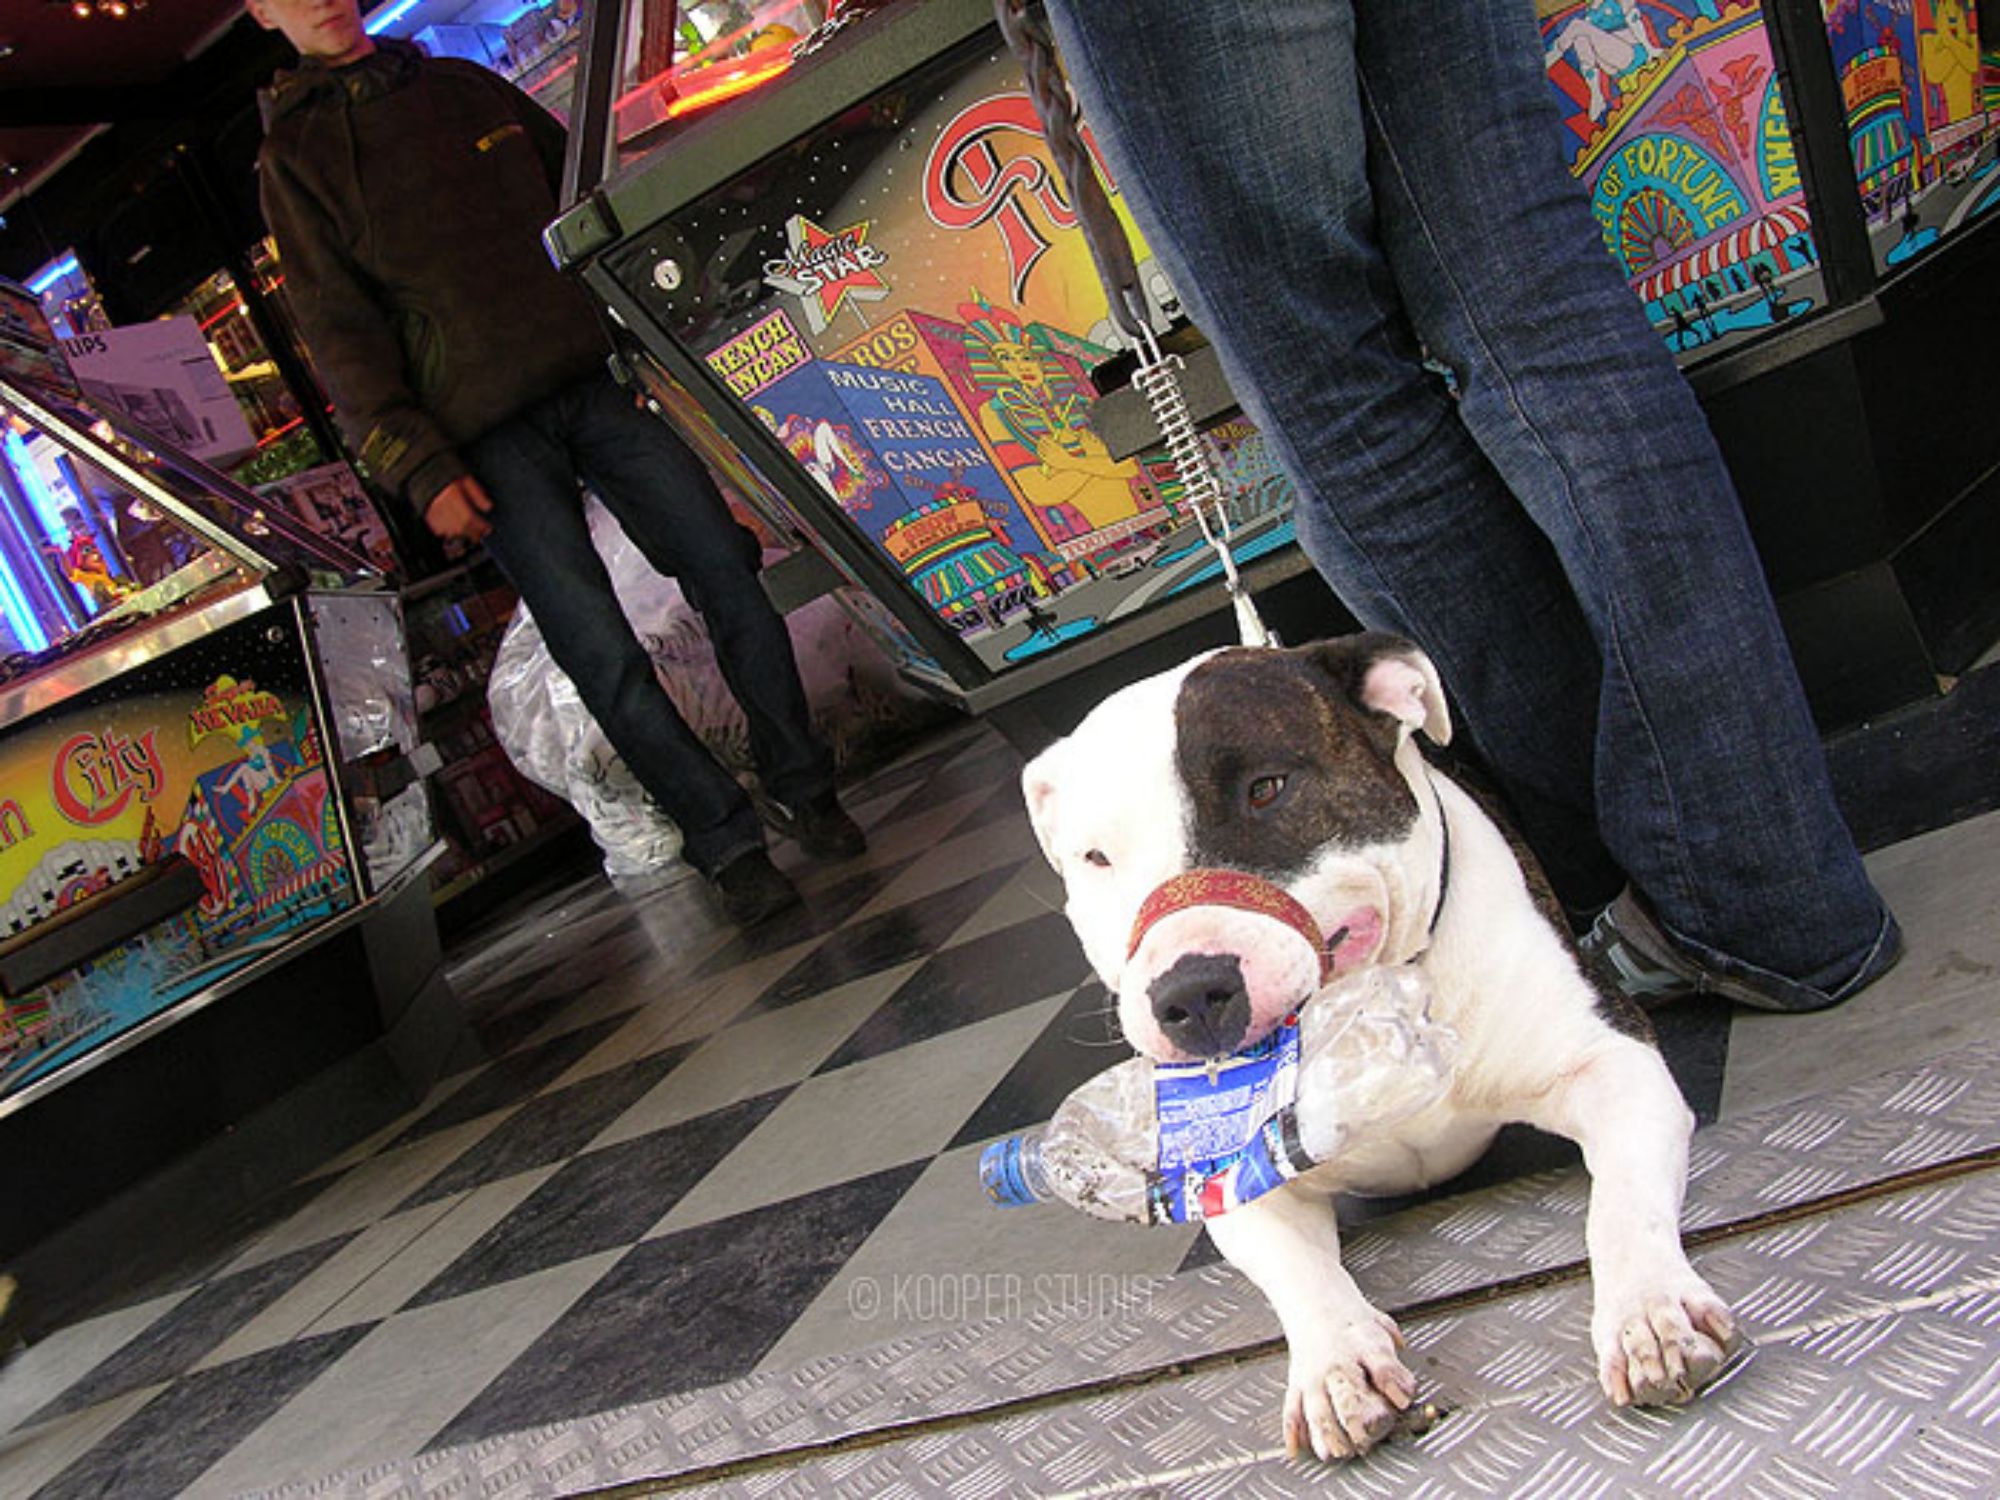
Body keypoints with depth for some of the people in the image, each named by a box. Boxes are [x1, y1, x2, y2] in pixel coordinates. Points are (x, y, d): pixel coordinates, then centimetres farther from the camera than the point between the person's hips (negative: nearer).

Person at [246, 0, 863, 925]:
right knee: (602, 656, -9)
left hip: (595, 381, 4)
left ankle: (799, 787, 9)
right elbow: (340, 336, 1)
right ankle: (726, 844, 1)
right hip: (490, 442, -3)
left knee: (730, 578, -5)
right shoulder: (293, 159, 8)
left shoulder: (467, 87, 19)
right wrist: (421, 470, -8)